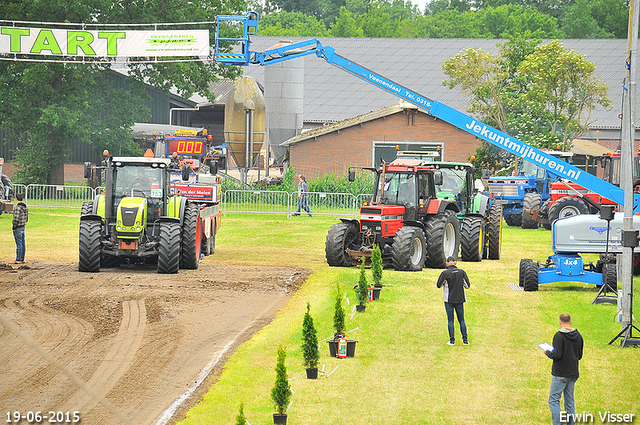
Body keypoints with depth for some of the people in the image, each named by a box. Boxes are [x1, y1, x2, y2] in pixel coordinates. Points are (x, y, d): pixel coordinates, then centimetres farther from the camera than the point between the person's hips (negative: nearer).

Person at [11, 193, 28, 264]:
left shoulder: (17, 207, -18)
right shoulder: (25, 207, 8)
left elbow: (16, 219, -22)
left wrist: (14, 227, -12)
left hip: (18, 228, -8)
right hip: (23, 227, 8)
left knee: (19, 244, -6)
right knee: (22, 244, 11)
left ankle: (18, 260, -4)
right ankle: (22, 259, 15)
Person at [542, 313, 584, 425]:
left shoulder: (559, 336, -14)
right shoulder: (578, 336, 7)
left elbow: (557, 355, -19)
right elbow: (580, 356, 13)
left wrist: (547, 352, 0)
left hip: (560, 374, -7)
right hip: (573, 374, 7)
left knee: (554, 400, -4)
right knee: (570, 400, 13)